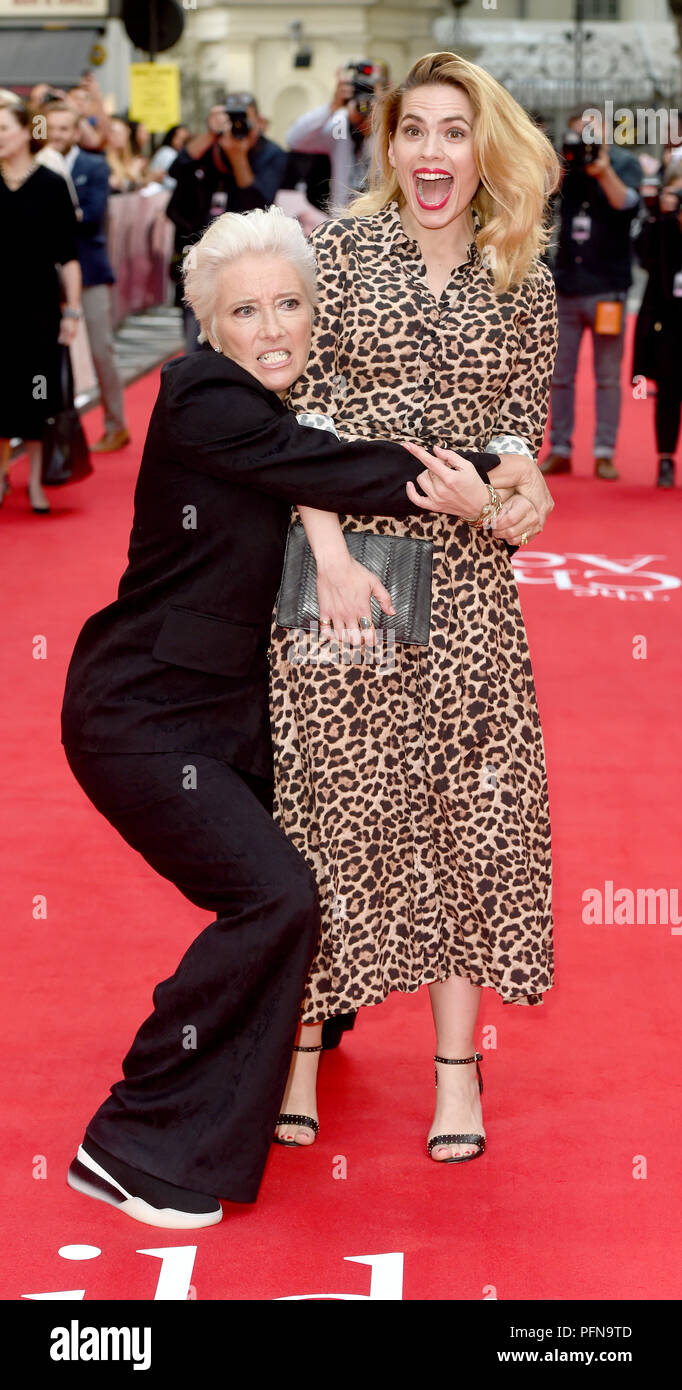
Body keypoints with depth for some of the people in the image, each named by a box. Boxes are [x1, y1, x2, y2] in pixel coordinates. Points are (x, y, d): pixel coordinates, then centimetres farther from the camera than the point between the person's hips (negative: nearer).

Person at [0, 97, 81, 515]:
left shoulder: (51, 185, -3)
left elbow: (68, 254, -2)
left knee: (36, 391, 4)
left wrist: (73, 309, -6)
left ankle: (36, 479, 16)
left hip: (38, 304, -1)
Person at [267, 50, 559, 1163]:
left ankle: (458, 1064, 15)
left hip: (464, 578, 2)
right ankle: (304, 1045, 15)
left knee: (468, 804, 3)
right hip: (342, 552, -2)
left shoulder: (525, 288, 9)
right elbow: (297, 411, -4)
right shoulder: (338, 248, 2)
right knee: (332, 797, 2)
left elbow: (525, 424, 13)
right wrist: (332, 552, -14)